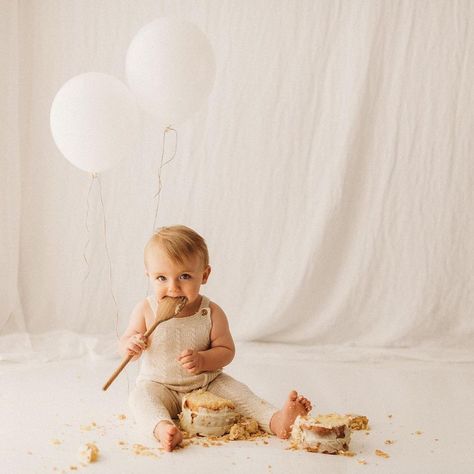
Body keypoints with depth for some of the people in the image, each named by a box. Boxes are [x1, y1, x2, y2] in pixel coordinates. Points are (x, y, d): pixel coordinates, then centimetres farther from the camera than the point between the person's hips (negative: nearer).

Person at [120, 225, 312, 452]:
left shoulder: (212, 313, -10)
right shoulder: (146, 310, -10)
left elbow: (226, 350, -6)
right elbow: (126, 343, -1)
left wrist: (203, 360, -26)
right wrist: (130, 346, -26)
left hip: (207, 383, 1)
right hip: (159, 384, -1)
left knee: (236, 391, -18)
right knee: (141, 396, -30)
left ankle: (276, 420, -27)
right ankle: (164, 429, -55)